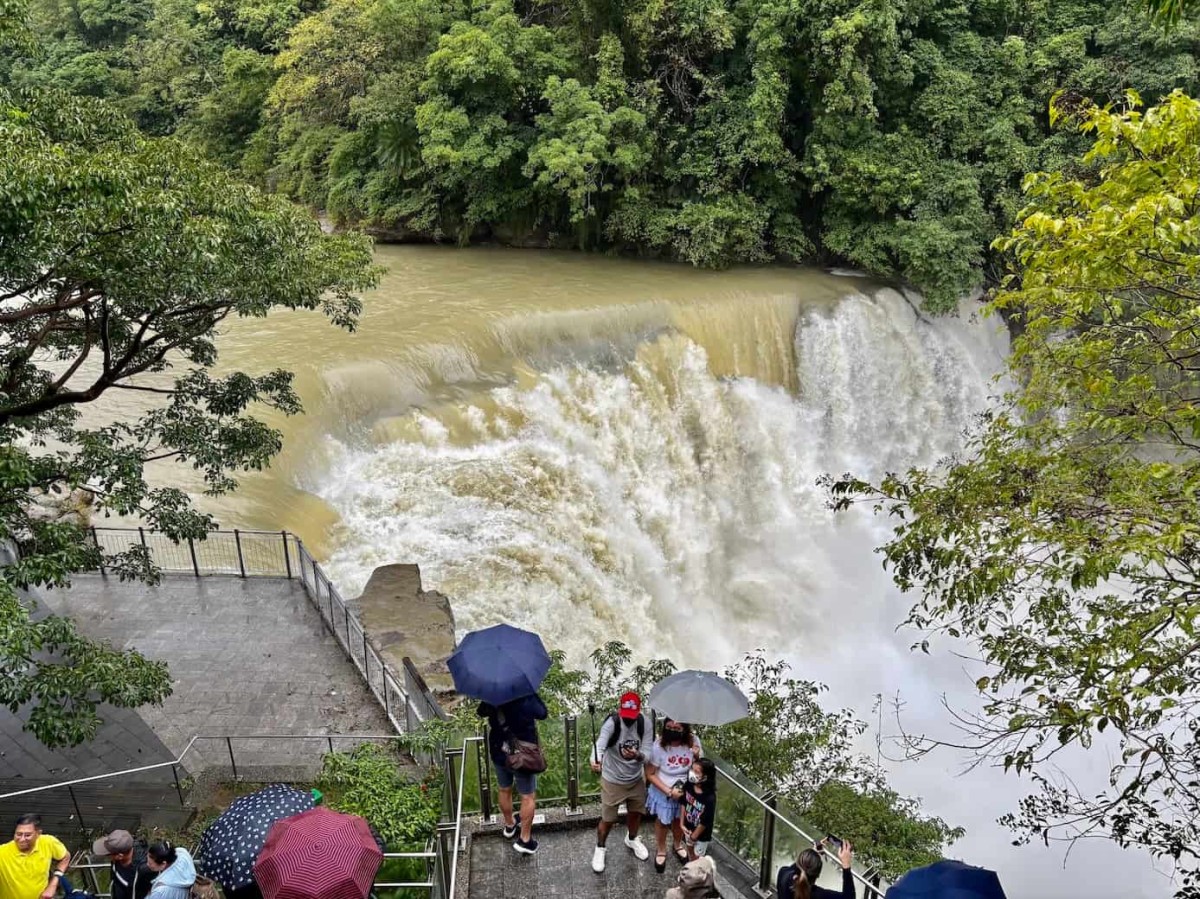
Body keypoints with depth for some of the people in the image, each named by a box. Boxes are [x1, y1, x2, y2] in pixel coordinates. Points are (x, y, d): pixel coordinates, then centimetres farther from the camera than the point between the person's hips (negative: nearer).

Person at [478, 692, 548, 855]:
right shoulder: (527, 699, -25)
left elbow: (480, 713, 4)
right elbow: (542, 714, -8)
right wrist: (533, 694, -5)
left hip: (498, 754, 4)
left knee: (505, 790, 25)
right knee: (528, 796, 11)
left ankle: (509, 825, 46)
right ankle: (525, 839, 16)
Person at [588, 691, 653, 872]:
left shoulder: (645, 725, -17)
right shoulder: (612, 723, -28)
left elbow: (647, 754, -20)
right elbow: (600, 744, -45)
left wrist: (637, 755, -44)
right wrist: (595, 760, -67)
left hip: (636, 779, 4)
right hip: (613, 780, -4)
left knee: (636, 812, 24)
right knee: (608, 819, 8)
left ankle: (632, 839, 53)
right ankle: (600, 848, 36)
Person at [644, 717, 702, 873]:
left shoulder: (693, 742, -21)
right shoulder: (659, 746, -28)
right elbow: (650, 774, -18)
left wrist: (696, 757, -28)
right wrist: (669, 791, -23)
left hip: (685, 791, 2)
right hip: (663, 792, -2)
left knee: (679, 820, 26)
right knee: (662, 822, 20)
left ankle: (678, 845, 55)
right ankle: (661, 850, 48)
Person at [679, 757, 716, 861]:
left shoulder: (710, 798, -35)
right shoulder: (688, 786, -21)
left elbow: (705, 822, -25)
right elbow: (683, 804, -4)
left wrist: (694, 836, -14)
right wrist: (682, 823, -5)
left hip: (701, 833, -6)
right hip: (688, 827, 6)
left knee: (698, 856, 17)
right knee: (689, 849, 30)